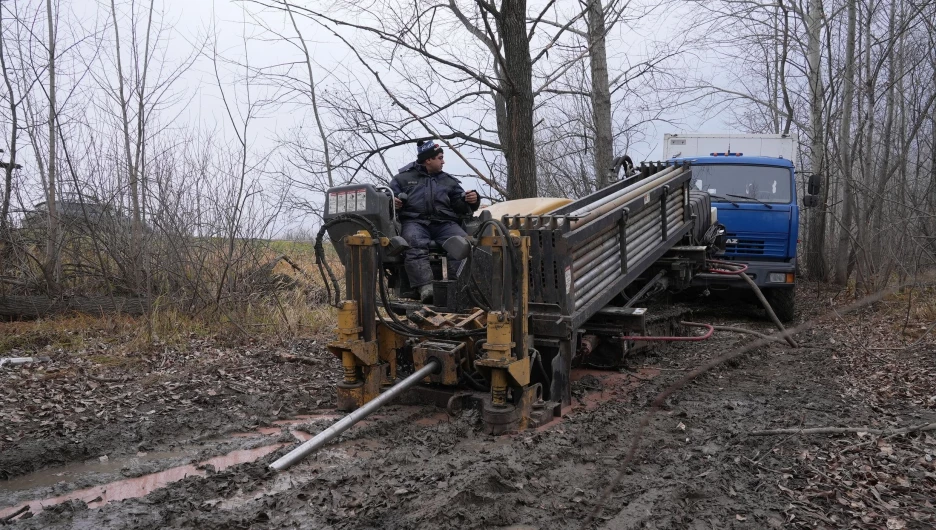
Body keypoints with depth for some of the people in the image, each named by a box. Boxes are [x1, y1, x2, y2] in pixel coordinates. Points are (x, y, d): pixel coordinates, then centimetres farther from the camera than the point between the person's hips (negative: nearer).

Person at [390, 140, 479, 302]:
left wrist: (472, 200, 0)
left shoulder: (449, 181, 28)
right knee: (415, 246, -38)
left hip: (445, 223, 2)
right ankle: (426, 287, -51)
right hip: (415, 221, -2)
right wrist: (393, 202, -7)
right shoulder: (403, 178, 22)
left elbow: (461, 206, 23)